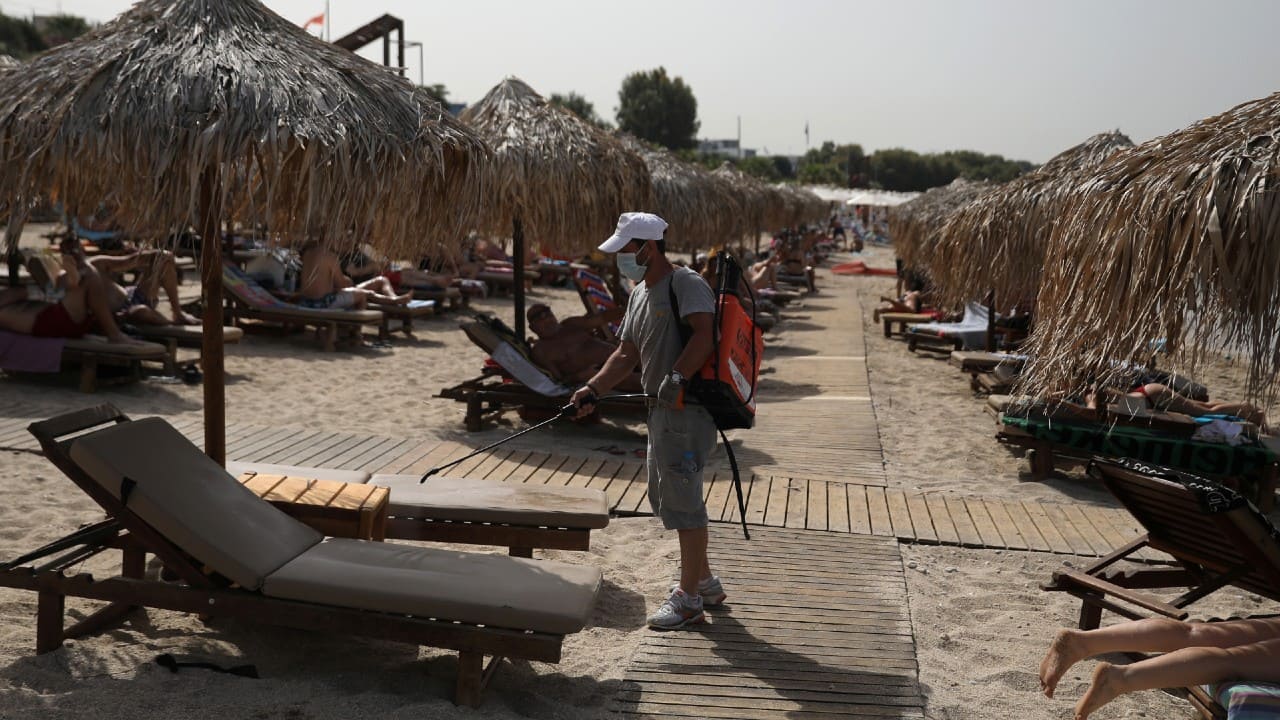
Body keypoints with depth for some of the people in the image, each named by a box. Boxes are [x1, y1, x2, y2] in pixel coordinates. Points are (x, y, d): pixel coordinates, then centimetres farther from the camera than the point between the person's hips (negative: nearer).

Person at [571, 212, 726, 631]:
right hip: (663, 409, 10)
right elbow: (627, 353, 16)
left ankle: (689, 599, 2)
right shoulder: (639, 295, 18)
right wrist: (593, 390, 5)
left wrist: (677, 377, -34)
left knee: (682, 497, -7)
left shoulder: (686, 284, -12)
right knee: (663, 497, 16)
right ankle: (704, 581, 30)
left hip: (687, 407, -10)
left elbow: (704, 334, -26)